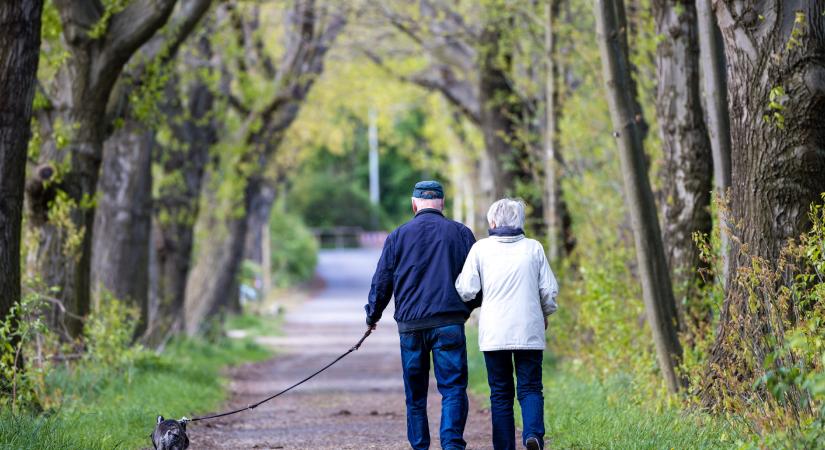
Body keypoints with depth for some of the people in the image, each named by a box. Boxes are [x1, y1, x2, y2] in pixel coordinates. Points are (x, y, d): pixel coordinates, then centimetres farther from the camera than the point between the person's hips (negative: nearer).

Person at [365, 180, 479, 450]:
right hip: (449, 324, -1)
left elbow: (381, 281, 7)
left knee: (415, 394, 11)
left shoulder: (398, 236, 6)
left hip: (410, 326, 1)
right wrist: (465, 311, 26)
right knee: (453, 388, -3)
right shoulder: (461, 233, 6)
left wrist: (372, 316, 23)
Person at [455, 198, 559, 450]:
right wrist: (545, 314, 23)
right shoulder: (533, 248, 3)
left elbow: (466, 290, -4)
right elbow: (549, 290, 4)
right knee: (530, 388, 5)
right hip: (529, 331, 0)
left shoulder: (481, 248, -1)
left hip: (494, 332, 0)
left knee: (501, 393, 8)